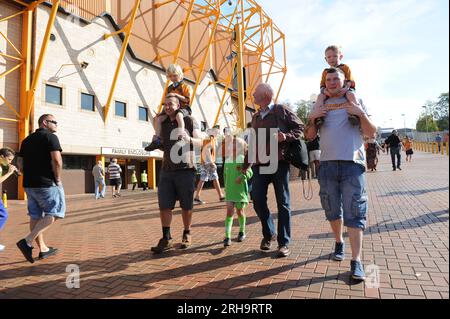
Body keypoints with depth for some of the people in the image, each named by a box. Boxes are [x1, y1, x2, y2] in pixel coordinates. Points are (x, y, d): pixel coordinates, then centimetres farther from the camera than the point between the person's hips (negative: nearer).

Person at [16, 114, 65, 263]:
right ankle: (27, 241, -12)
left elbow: (20, 163, 16)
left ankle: (43, 249, 18)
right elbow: (56, 160, -19)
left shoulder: (27, 140, 16)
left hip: (29, 184, 8)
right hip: (47, 183, -8)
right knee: (53, 214, -1)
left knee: (35, 216, 11)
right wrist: (58, 179, -10)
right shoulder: (50, 137, -7)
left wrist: (30, 176, 18)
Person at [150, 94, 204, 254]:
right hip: (166, 170, 4)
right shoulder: (163, 123, 12)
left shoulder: (190, 121, 0)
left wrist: (189, 139, -24)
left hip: (186, 170, -3)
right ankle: (166, 239, 9)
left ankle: (187, 235, 23)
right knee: (164, 206, -1)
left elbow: (200, 142, -4)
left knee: (186, 206, 6)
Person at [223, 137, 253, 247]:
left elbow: (249, 172, -14)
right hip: (230, 191, 3)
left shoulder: (243, 159, -6)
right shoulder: (227, 160, 6)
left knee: (240, 211, 9)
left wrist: (242, 176, -32)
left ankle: (242, 232, 31)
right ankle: (227, 236, -7)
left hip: (241, 189, -3)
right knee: (229, 211, -6)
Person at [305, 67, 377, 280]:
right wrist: (312, 118, -3)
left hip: (352, 164, -2)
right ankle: (339, 243, 34)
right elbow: (309, 136, 15)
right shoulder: (320, 106, 17)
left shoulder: (355, 102, 10)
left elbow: (371, 133, 4)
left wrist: (361, 114, -12)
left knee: (354, 213, -7)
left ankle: (356, 261, -3)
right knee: (332, 211, 11)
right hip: (327, 165, 3)